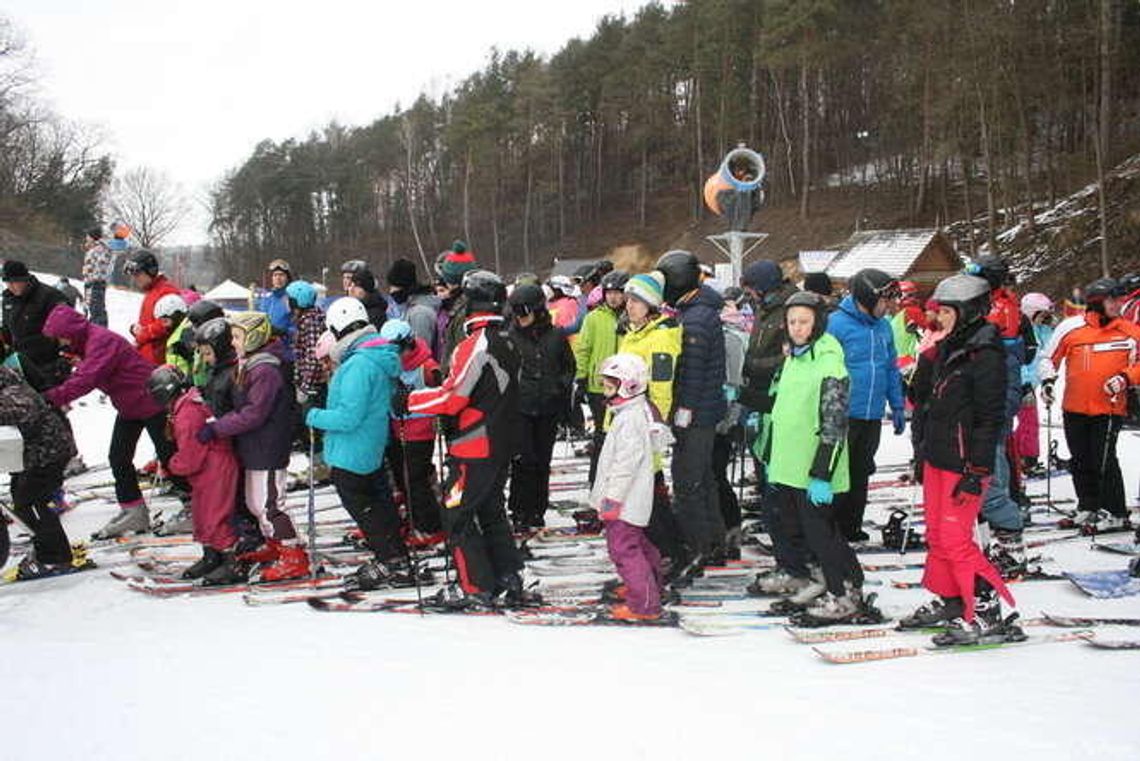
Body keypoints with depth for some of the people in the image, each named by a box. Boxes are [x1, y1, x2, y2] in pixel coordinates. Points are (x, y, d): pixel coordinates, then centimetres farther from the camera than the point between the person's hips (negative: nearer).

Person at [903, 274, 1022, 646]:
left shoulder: (985, 354, -14)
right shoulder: (946, 350, 13)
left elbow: (990, 417, -17)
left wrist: (977, 471, -20)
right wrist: (923, 454, 22)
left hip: (963, 463, -9)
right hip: (937, 458, 9)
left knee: (956, 539, -9)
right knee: (937, 534, 14)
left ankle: (987, 613, -2)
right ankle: (948, 601, 27)